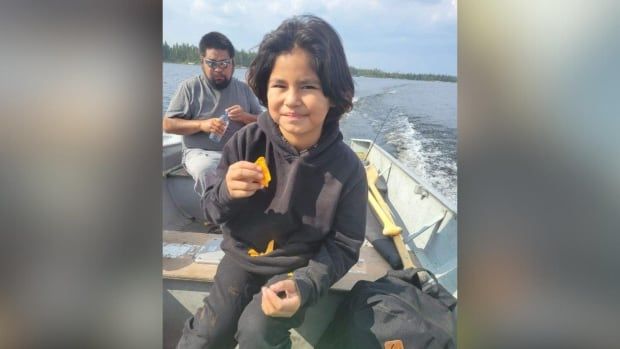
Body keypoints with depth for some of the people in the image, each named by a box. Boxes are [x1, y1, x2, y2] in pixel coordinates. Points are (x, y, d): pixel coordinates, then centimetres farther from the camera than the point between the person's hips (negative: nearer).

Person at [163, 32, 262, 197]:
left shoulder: (243, 88, 12)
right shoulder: (190, 87, 4)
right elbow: (168, 124, 0)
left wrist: (245, 117, -9)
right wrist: (201, 125, -14)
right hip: (201, 152, -2)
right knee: (206, 170, -36)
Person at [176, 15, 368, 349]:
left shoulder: (347, 168, -20)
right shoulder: (247, 142, -17)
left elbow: (343, 246, -12)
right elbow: (213, 209, -6)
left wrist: (306, 286, -27)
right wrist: (226, 193, -29)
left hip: (298, 267, -1)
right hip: (243, 255, 2)